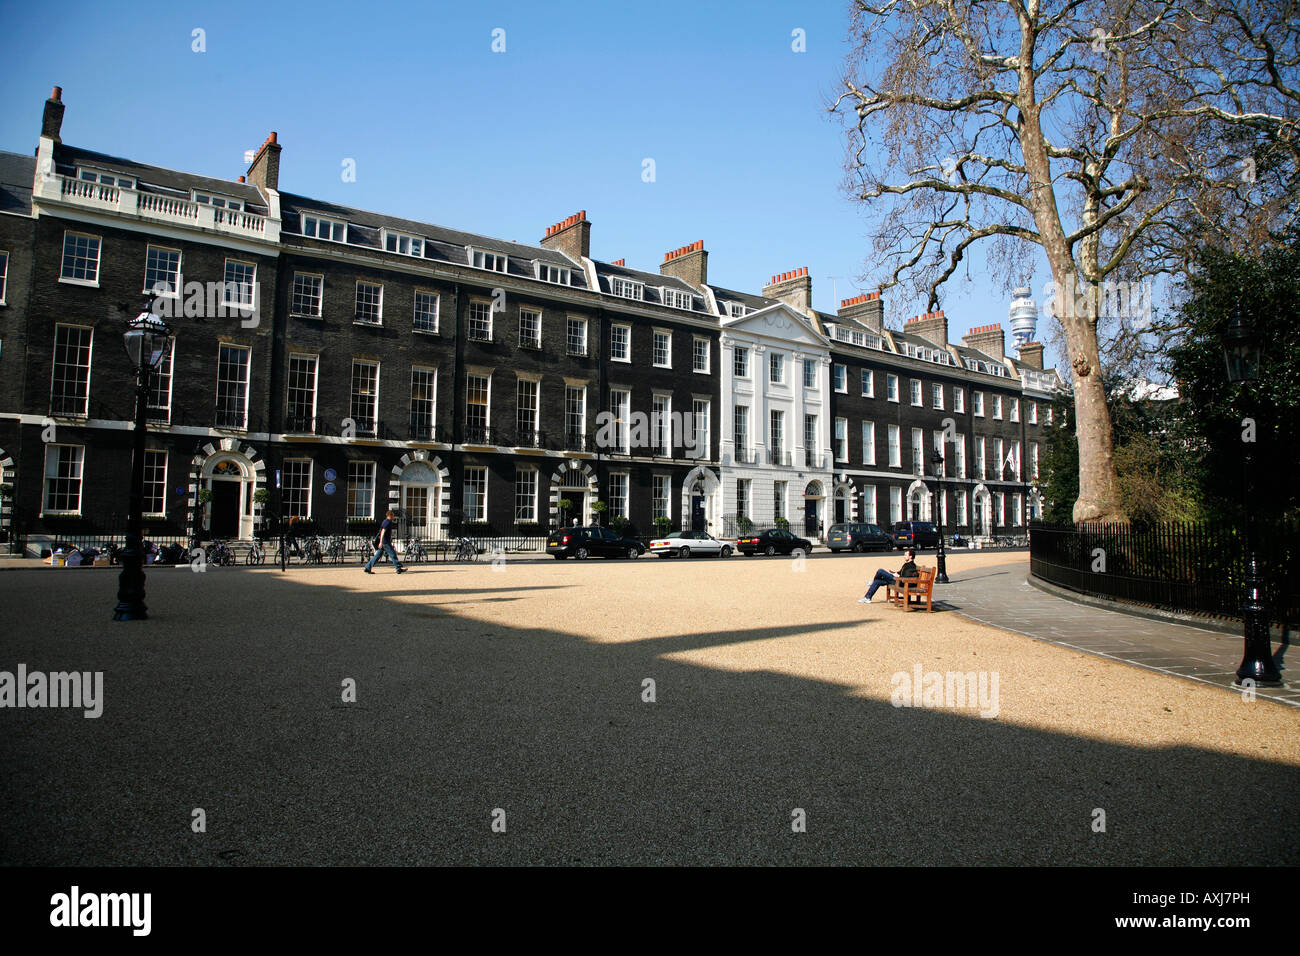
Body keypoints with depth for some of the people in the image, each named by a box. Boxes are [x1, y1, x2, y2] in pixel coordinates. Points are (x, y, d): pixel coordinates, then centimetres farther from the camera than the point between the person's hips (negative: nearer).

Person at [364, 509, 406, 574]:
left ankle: (367, 568, 8)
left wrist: (390, 542, 31)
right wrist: (381, 542, -26)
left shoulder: (386, 521, 18)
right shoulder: (388, 522, -13)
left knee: (377, 555, 8)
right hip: (385, 542, -10)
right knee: (393, 554, -3)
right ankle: (398, 568, 2)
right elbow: (383, 532, -21)